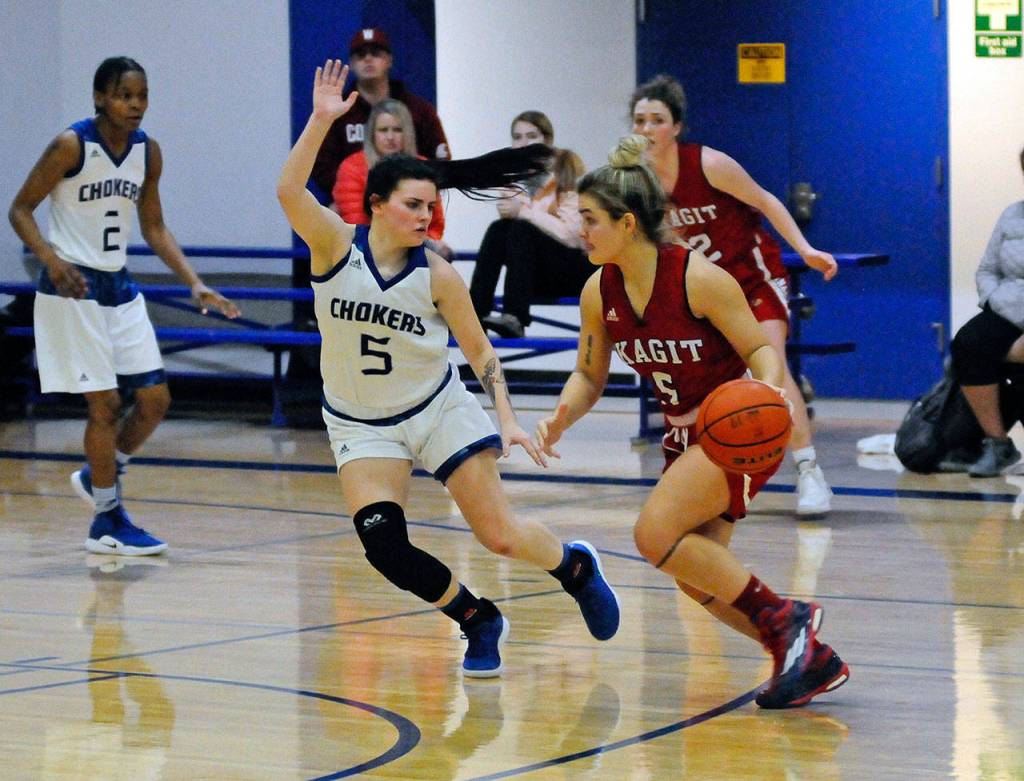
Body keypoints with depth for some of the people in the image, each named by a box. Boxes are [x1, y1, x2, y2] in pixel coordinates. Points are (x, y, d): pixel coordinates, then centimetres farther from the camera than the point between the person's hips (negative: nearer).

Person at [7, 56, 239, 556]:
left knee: (155, 399, 4)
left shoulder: (147, 152, 3)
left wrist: (196, 284, 3)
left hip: (119, 288, 7)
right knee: (105, 402, -6)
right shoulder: (71, 146, -15)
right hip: (72, 289, -7)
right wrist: (52, 261, -25)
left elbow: (154, 228, 12)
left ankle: (98, 476, 28)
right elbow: (20, 209, -9)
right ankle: (107, 523, 7)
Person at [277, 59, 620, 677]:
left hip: (440, 411, 0)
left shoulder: (437, 276, -12)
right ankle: (481, 624, 6)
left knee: (500, 536, -5)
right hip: (361, 425, 1)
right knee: (383, 544, -18)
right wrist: (322, 120, -40)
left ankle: (577, 567, 30)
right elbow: (290, 192, -31)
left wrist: (508, 419, -14)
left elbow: (481, 352, -3)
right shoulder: (337, 245, -13)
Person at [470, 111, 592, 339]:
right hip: (539, 272, 5)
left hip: (577, 267, -5)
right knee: (498, 229, -19)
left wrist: (524, 211, -24)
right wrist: (510, 211, -17)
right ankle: (475, 315, -28)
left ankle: (514, 319, -41)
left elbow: (570, 233, -20)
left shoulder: (567, 171, -10)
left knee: (521, 229, -28)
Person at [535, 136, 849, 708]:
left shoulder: (696, 278, -22)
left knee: (656, 534, -23)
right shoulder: (599, 294, -3)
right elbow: (589, 376, 10)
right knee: (696, 577, 1)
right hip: (685, 437, 8)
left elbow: (761, 348, -14)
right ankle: (813, 659, 14)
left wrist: (768, 388, -36)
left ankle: (784, 620, -12)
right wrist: (560, 418, -11)